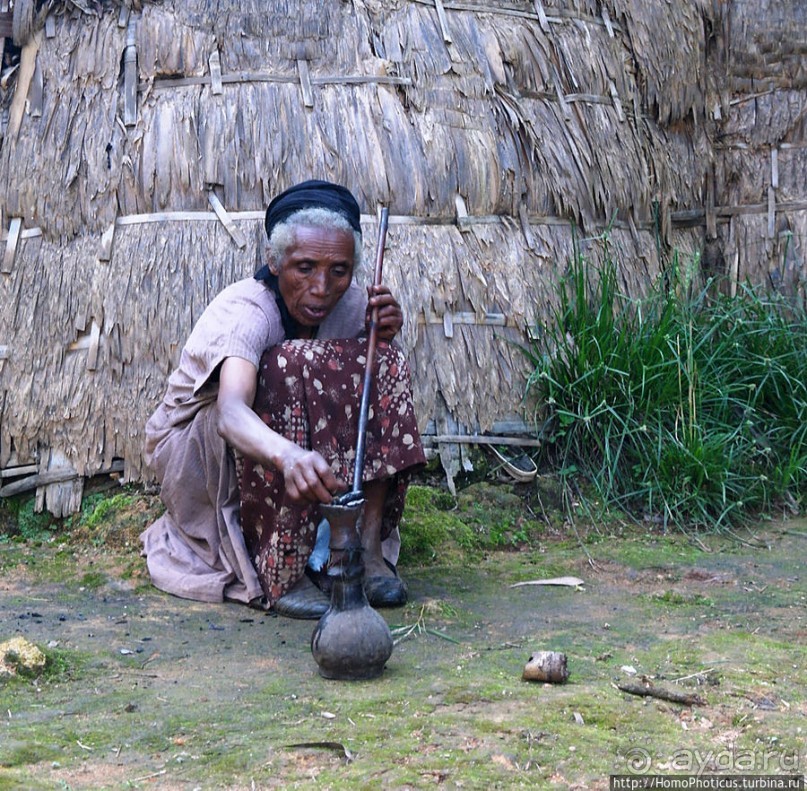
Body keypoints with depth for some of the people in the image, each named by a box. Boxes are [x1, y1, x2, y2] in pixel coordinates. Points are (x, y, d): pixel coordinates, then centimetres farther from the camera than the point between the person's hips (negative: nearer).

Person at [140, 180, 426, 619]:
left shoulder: (348, 303, -10)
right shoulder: (244, 311, -29)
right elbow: (231, 412, -48)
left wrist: (383, 339, -23)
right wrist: (288, 456, -69)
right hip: (191, 450, -6)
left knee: (381, 364, -15)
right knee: (289, 369, -34)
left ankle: (368, 546, -17)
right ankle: (282, 573, -30)